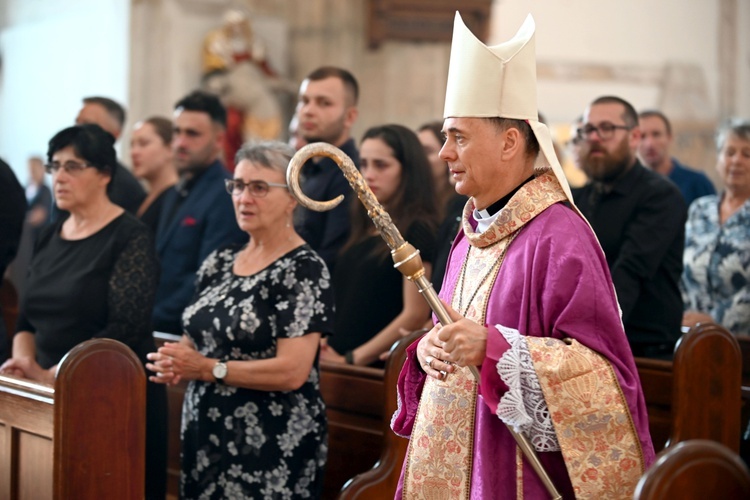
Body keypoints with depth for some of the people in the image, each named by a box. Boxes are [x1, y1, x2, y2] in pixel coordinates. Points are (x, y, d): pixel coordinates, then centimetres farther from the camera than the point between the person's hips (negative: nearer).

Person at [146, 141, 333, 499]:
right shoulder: (219, 262, 10)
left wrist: (209, 369, -18)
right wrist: (173, 364, -5)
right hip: (205, 435, 7)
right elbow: (197, 337, 18)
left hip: (273, 446, -7)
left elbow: (293, 371, -20)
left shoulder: (304, 270, -12)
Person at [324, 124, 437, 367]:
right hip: (334, 359, 6)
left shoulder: (417, 231, -6)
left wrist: (352, 359, -13)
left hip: (377, 366, -6)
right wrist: (324, 345, 1)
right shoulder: (364, 229, 17)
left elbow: (415, 315, -13)